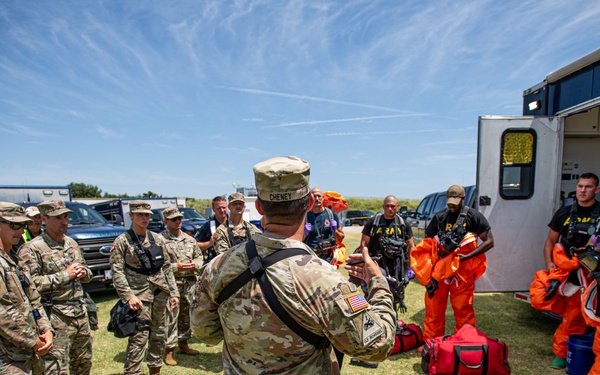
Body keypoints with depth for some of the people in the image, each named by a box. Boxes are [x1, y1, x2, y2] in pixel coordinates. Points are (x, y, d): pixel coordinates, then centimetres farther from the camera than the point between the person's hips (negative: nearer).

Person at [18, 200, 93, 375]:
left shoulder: (72, 243, 11)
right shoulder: (32, 249, -10)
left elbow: (86, 270, 22)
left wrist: (84, 272, -1)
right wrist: (64, 275, -19)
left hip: (80, 312, 7)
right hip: (56, 318, -7)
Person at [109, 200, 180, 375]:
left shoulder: (158, 239, 9)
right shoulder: (122, 241, -4)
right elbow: (117, 271, -9)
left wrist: (174, 292, 7)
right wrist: (128, 296, -17)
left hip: (160, 293, 5)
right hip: (139, 294, -5)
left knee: (160, 334, 13)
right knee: (139, 337, -5)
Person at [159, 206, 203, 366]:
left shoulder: (189, 239, 12)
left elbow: (199, 256, 18)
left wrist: (194, 264, -3)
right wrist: (176, 267, -18)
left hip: (189, 282, 6)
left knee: (186, 315, 16)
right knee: (171, 317, -3)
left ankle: (183, 344, 31)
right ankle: (169, 350, 11)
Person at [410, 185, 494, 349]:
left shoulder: (473, 216, 0)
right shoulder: (439, 216, 10)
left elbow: (489, 241, -4)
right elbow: (427, 242, 15)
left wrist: (467, 256, -15)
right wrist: (429, 268, 2)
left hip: (462, 271, -3)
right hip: (438, 269, 4)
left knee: (463, 309, 2)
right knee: (433, 307, 8)